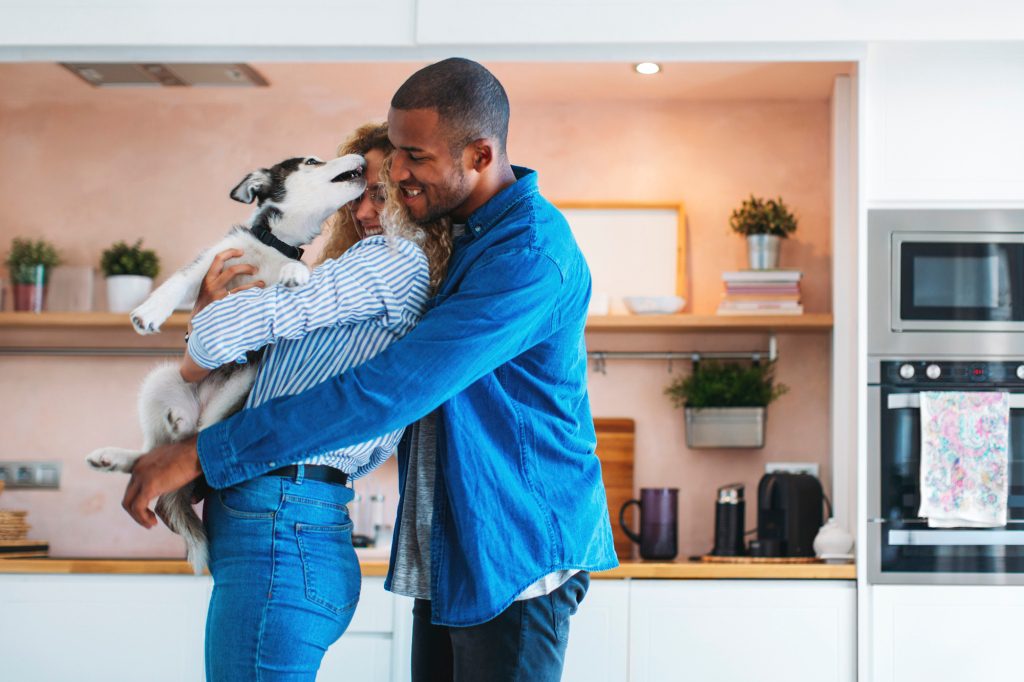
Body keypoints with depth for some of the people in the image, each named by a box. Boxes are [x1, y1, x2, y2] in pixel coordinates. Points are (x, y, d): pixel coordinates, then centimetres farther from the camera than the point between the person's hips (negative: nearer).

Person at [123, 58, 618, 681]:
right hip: (446, 557, 9)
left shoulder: (531, 255, -23)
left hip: (515, 558, -9)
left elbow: (389, 390, -29)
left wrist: (203, 454, -26)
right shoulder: (452, 229, 9)